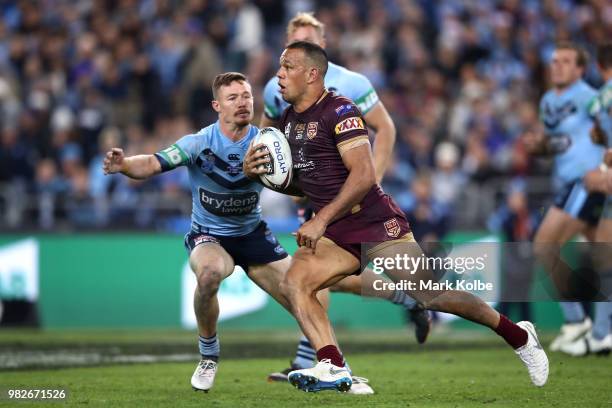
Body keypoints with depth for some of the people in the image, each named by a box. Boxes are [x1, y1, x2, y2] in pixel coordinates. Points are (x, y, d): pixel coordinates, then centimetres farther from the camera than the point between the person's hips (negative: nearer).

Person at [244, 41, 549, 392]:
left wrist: (321, 220, -25)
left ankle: (518, 336, 11)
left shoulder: (339, 110, -14)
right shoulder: (289, 119, 13)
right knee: (294, 283, -16)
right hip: (336, 233, 8)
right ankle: (333, 367, -22)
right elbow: (302, 183, 23)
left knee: (432, 295, -7)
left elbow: (364, 176, -22)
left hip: (376, 224, -8)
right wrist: (259, 172, 4)